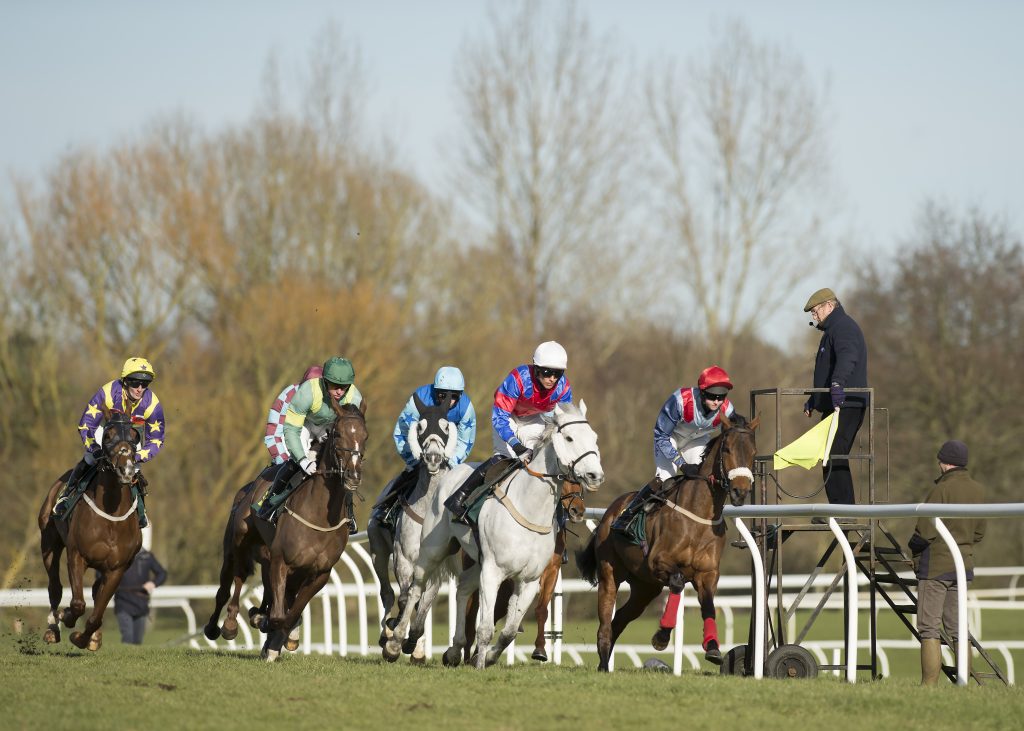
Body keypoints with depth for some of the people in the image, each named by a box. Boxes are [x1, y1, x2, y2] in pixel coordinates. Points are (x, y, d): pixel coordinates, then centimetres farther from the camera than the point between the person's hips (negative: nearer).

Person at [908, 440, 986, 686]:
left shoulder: (942, 489, -16)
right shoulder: (977, 491, 7)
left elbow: (925, 532, -16)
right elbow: (979, 533, 13)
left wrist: (913, 545, 3)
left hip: (936, 565, -7)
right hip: (963, 564, 7)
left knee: (929, 627, -4)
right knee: (957, 626, 12)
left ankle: (929, 683, -9)